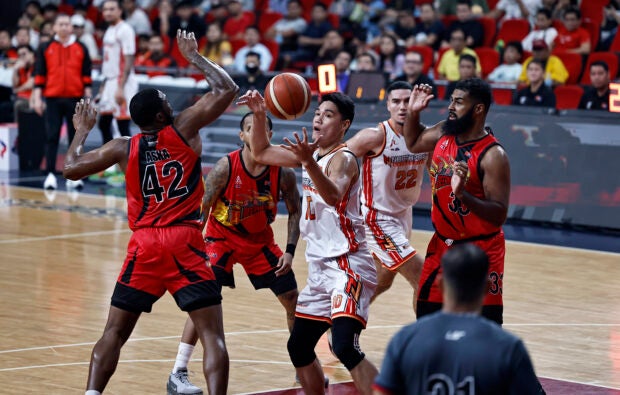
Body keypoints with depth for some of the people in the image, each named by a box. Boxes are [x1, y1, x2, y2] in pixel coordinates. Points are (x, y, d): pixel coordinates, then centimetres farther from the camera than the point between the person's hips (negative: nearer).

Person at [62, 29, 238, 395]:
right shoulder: (183, 129, 1)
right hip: (185, 243, -3)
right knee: (213, 335, -3)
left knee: (114, 333, 13)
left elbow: (71, 169, 13)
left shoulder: (123, 148, 7)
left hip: (144, 245, 3)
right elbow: (227, 89, 2)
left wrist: (82, 130, 28)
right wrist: (194, 56, 15)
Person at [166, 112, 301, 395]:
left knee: (293, 300, 5)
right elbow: (202, 208, -17)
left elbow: (295, 212, -2)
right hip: (223, 236, -4)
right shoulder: (225, 168, -23)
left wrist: (290, 251, -11)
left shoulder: (282, 172, -16)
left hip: (261, 239, 4)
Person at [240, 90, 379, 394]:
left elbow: (333, 195, -35)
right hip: (320, 268, 9)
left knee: (345, 347, -26)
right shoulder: (311, 152, 11)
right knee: (298, 348, 14)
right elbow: (261, 153, 20)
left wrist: (309, 162, -51)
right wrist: (259, 116, 4)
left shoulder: (342, 159, -14)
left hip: (347, 266, -9)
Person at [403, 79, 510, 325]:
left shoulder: (493, 156, -21)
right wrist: (413, 112, 5)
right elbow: (413, 143, 23)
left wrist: (462, 194, -39)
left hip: (480, 252, -7)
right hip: (441, 246, 7)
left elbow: (499, 215, -25)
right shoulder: (443, 134, 0)